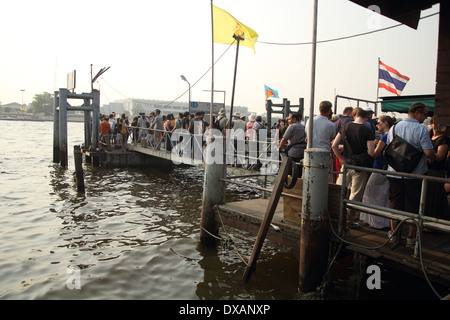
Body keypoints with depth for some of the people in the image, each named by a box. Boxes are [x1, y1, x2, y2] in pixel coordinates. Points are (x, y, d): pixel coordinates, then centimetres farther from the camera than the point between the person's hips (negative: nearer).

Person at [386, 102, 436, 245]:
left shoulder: (394, 127, 4)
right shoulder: (421, 129, -13)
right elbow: (429, 153, -17)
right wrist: (431, 160, 4)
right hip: (415, 174, -4)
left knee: (395, 203, 13)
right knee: (413, 206, 8)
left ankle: (394, 233, 21)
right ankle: (411, 237, 17)